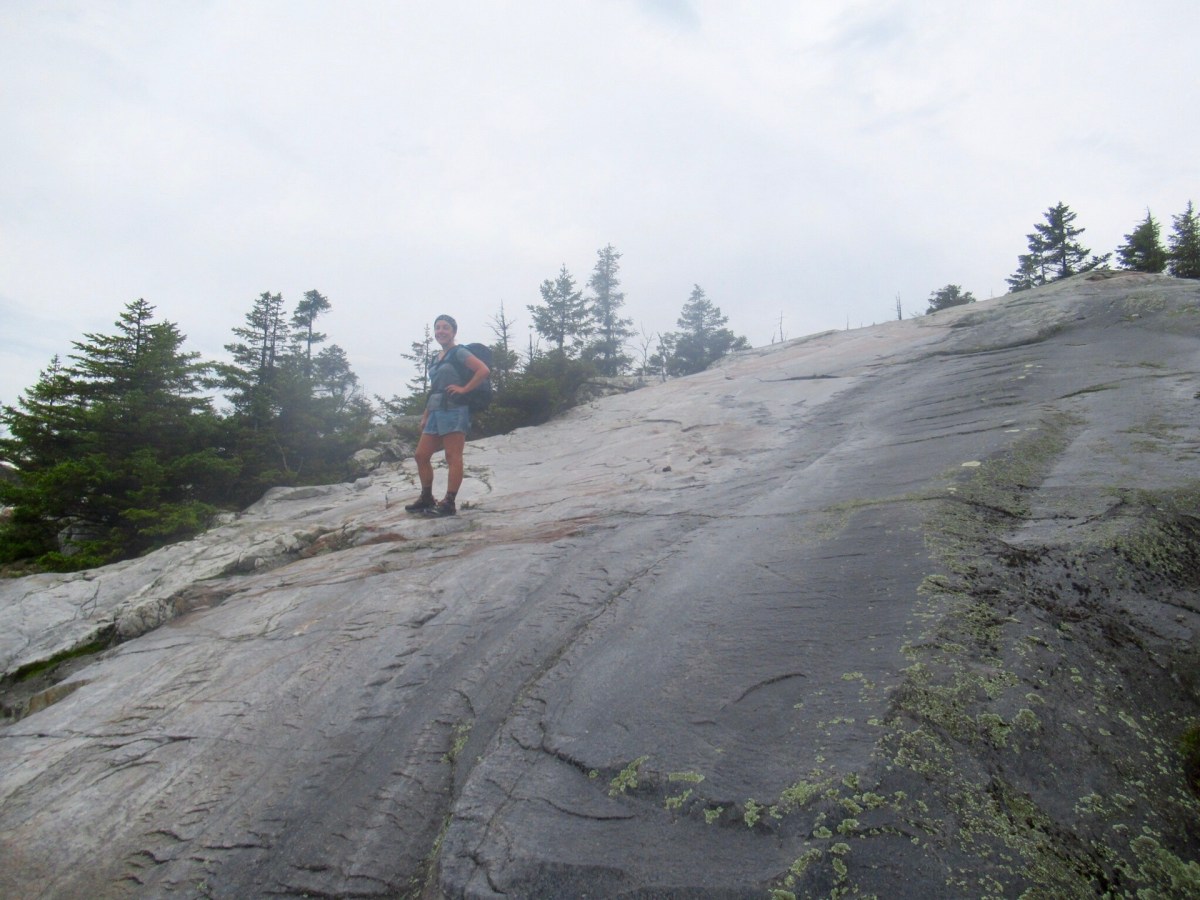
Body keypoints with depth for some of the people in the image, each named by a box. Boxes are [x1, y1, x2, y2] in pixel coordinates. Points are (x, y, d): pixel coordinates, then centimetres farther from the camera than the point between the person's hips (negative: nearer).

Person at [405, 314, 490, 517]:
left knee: (453, 457, -7)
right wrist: (425, 416, 18)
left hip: (454, 411, -9)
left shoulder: (459, 353, -3)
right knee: (421, 455, 9)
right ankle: (426, 499, 19)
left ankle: (449, 504, -7)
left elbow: (484, 370, -16)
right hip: (436, 413, 9)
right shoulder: (437, 358, 20)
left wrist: (464, 389, -15)